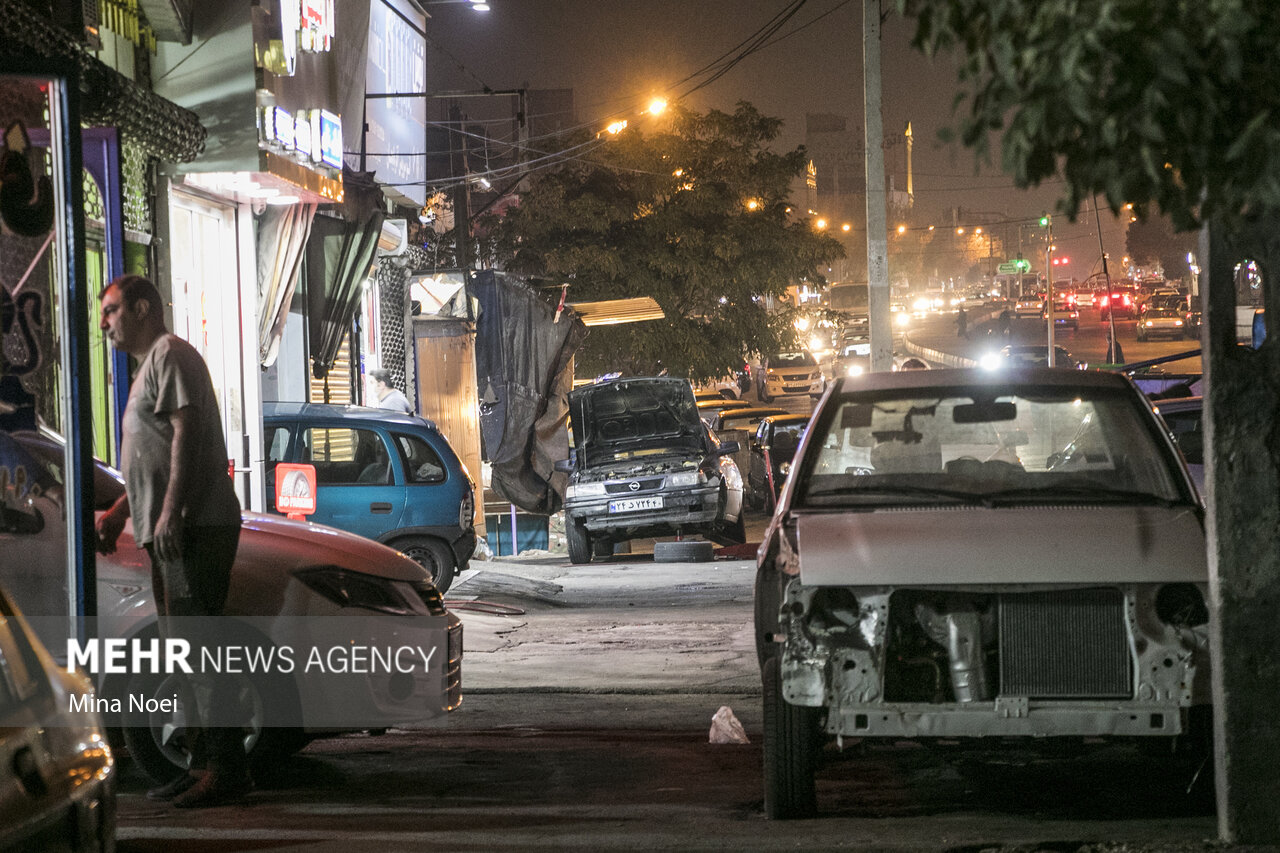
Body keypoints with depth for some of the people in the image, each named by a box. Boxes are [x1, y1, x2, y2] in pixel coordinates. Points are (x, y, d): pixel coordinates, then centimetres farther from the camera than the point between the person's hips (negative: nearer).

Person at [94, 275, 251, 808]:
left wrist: (170, 512, -24)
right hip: (169, 533, 11)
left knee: (196, 646, -13)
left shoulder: (170, 354, -5)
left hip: (195, 526, -11)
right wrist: (119, 513, 28)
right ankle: (203, 765, 16)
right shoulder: (150, 366, 26)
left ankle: (226, 769, -14)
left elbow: (186, 432, -17)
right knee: (185, 650, 11)